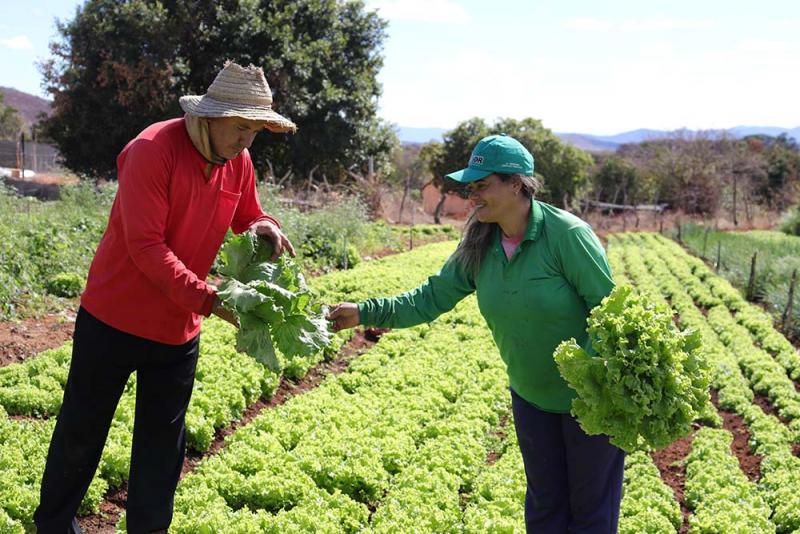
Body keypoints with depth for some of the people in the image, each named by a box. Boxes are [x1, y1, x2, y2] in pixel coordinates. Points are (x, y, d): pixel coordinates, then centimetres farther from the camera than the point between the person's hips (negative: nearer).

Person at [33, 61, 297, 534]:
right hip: (115, 319, -5)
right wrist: (208, 299, -31)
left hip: (180, 327, 5)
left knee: (163, 440, 12)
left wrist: (264, 228, -12)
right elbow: (146, 246, -26)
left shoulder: (239, 162, -1)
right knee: (82, 430, 12)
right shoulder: (154, 150, -21)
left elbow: (248, 215, 13)